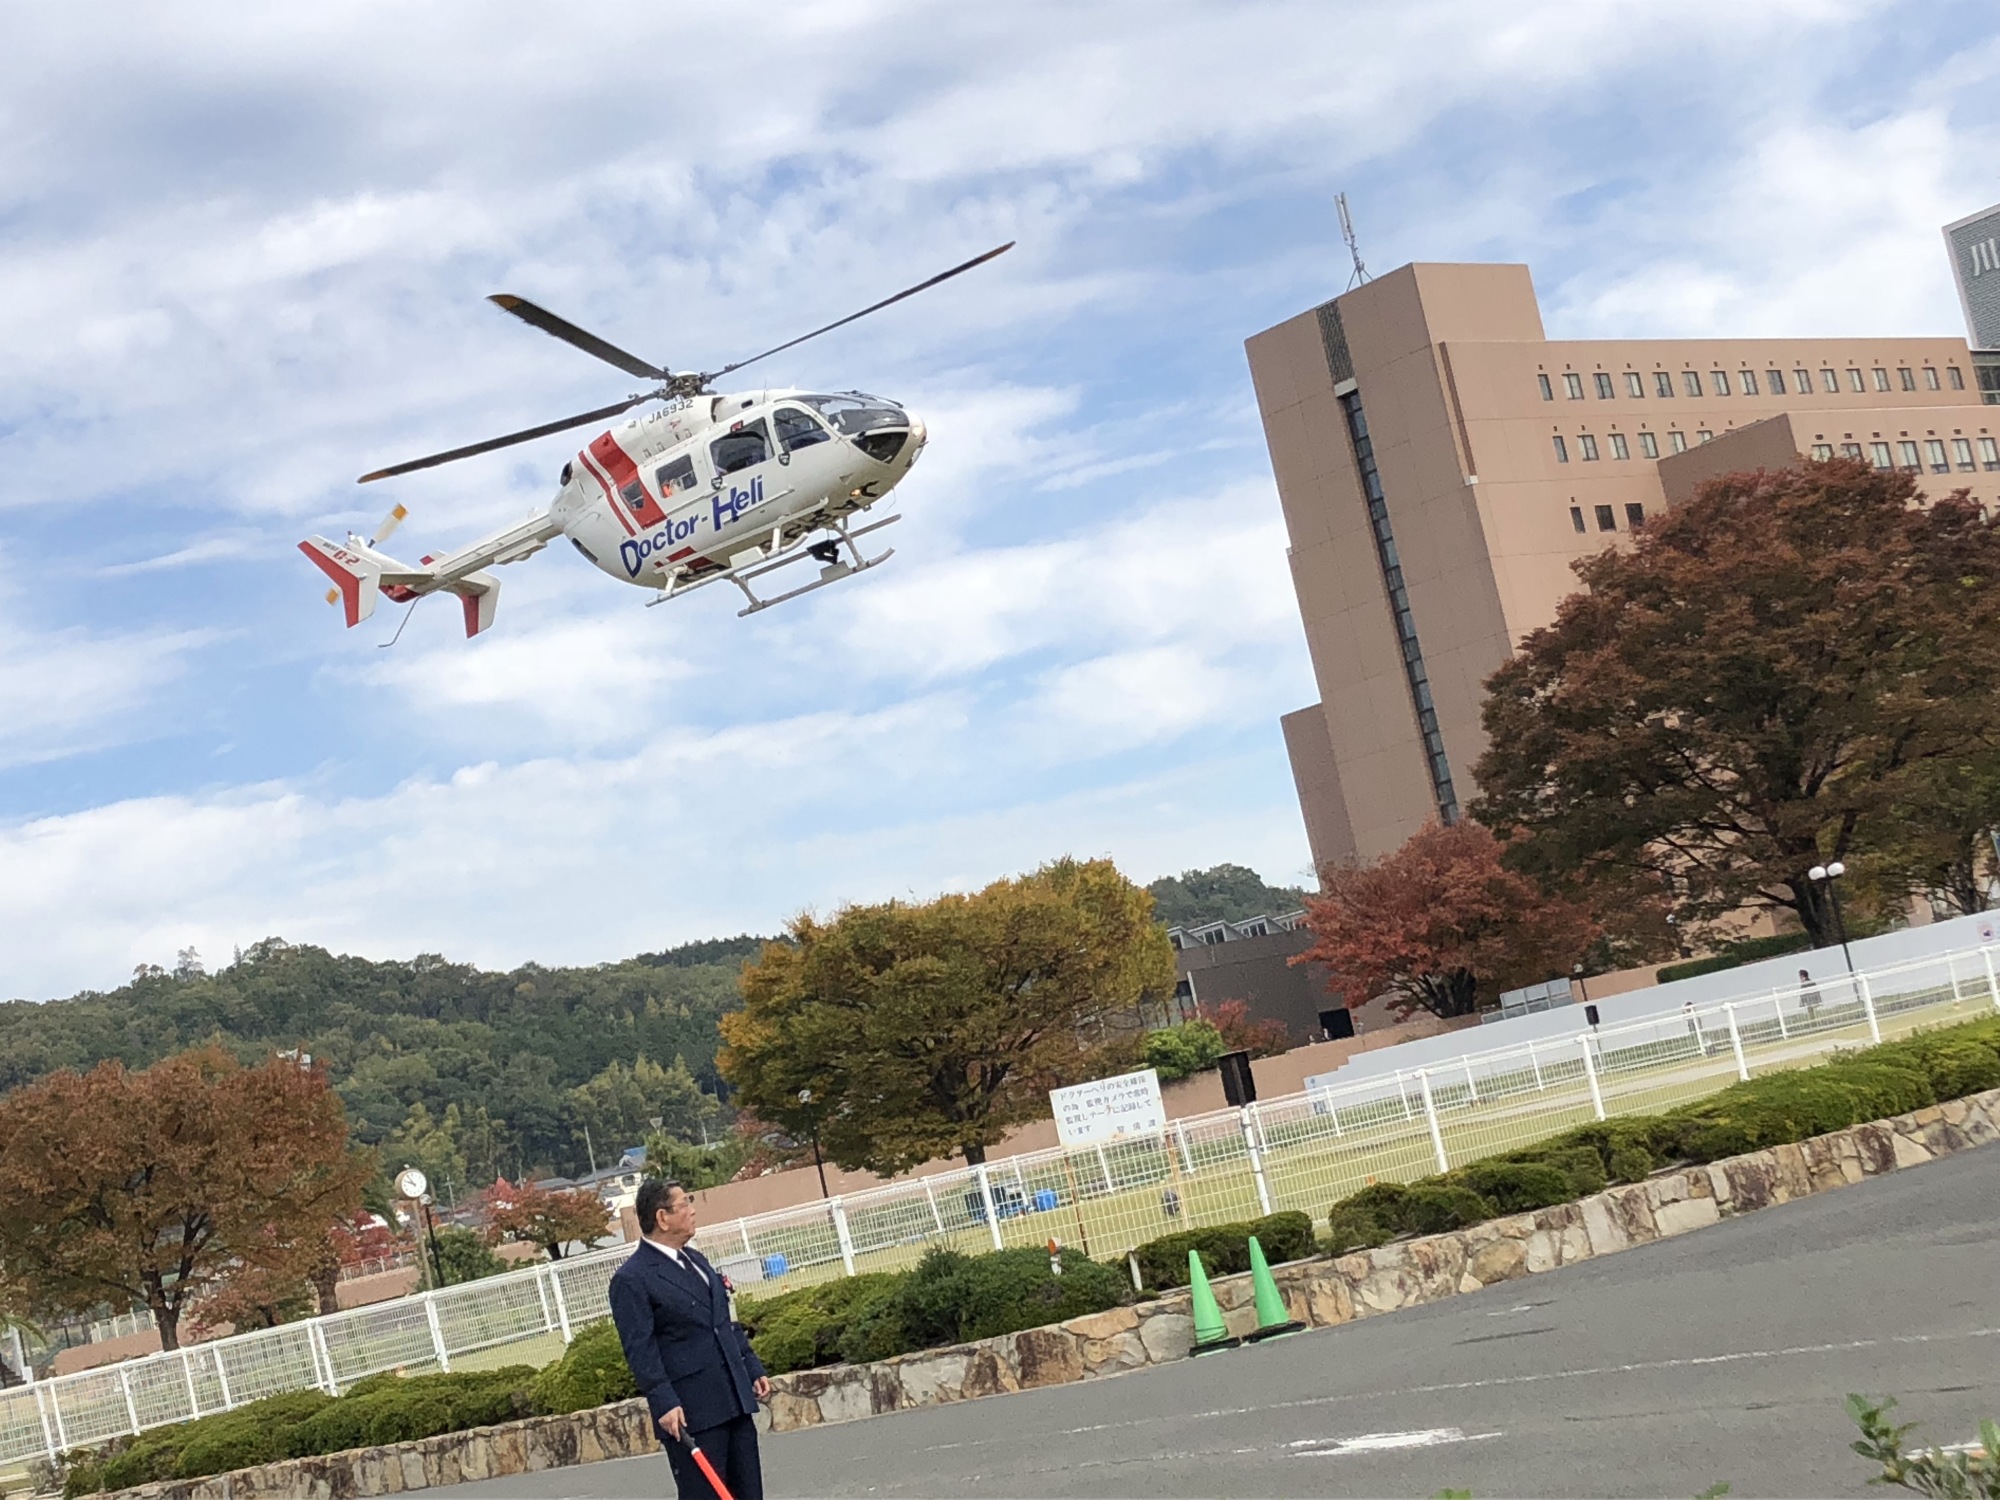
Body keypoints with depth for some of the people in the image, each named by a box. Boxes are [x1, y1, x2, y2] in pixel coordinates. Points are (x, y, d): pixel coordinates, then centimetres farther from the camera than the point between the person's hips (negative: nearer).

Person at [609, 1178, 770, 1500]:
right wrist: (663, 1403, -23)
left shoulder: (695, 1259, 17)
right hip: (690, 1413, -8)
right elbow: (640, 1349, -16)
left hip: (734, 1401, 8)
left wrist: (753, 1368, 18)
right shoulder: (631, 1279, -10)